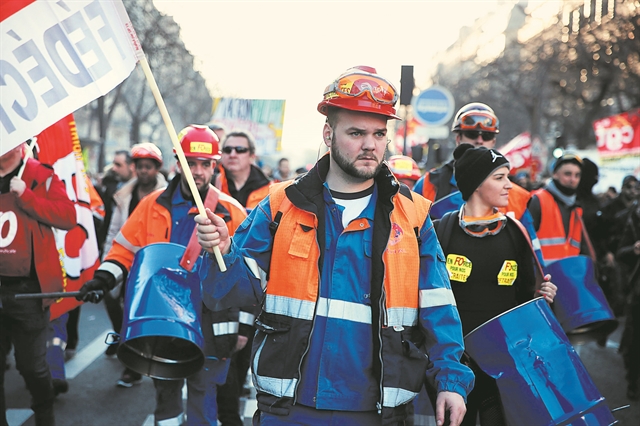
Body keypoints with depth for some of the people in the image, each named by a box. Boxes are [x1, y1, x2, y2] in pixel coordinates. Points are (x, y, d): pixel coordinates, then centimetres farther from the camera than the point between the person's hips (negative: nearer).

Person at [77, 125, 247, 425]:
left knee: (202, 395, 0)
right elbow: (125, 250, 9)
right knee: (165, 392, 17)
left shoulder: (230, 213, -4)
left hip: (209, 324, -3)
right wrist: (104, 279, -8)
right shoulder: (153, 205, 4)